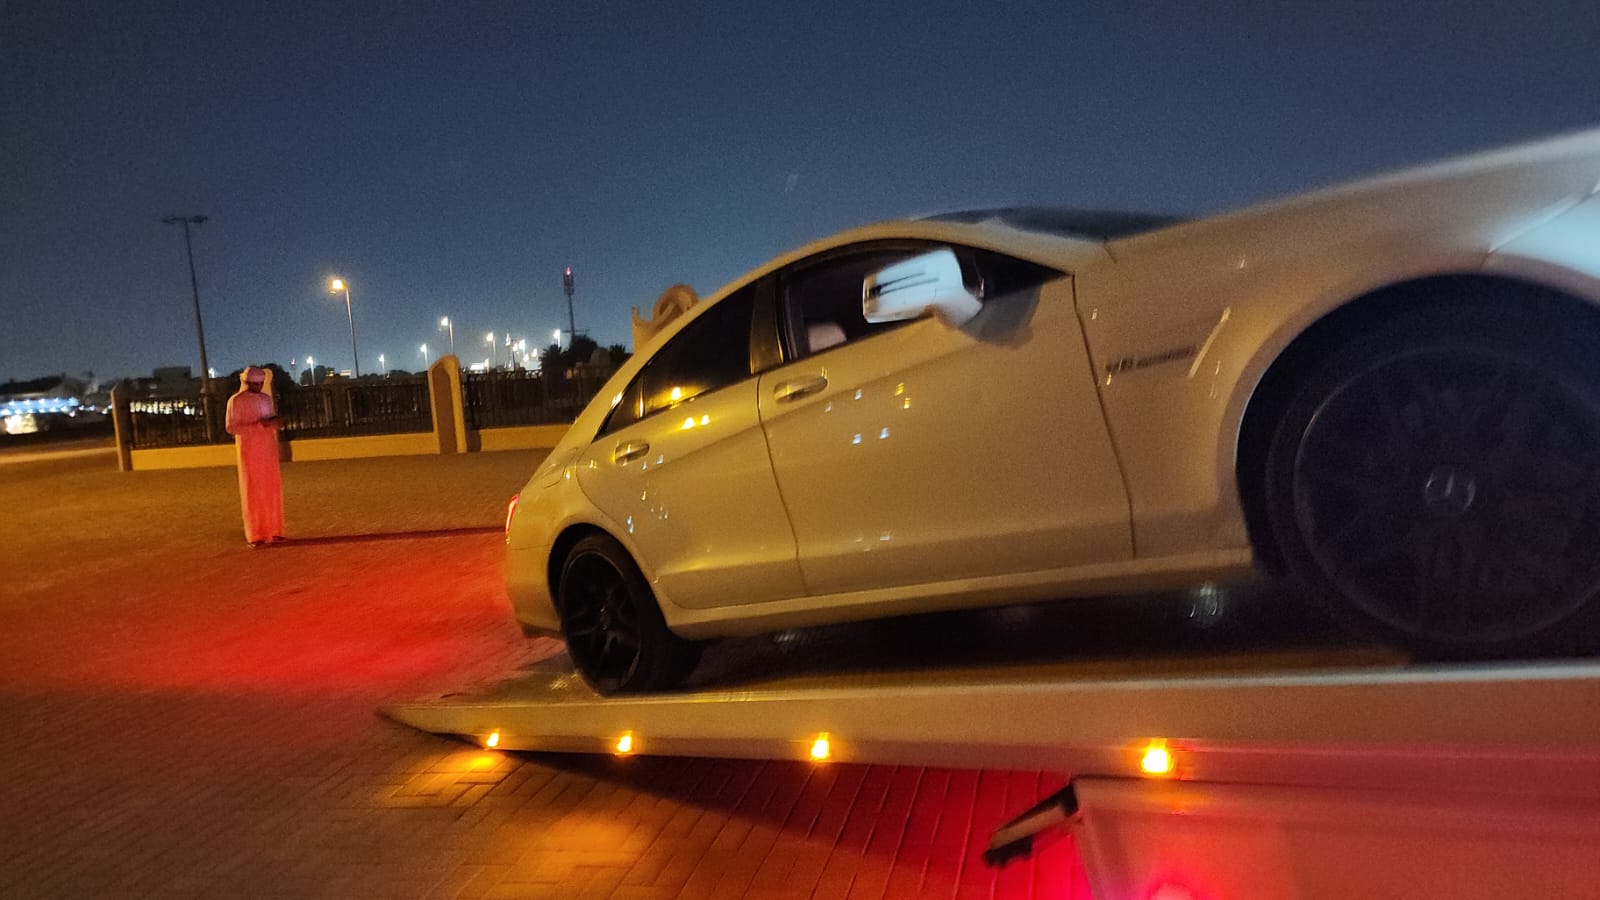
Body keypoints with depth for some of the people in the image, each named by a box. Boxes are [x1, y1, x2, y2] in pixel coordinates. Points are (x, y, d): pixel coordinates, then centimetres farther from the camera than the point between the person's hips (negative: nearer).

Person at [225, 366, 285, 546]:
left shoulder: (266, 398, 12)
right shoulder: (236, 401, -5)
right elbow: (231, 427, -11)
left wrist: (274, 421, -4)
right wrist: (258, 425, -20)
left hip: (268, 449, 5)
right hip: (249, 451, -5)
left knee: (272, 489, 4)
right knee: (253, 491, -3)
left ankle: (273, 530, 10)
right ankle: (255, 535, -1)